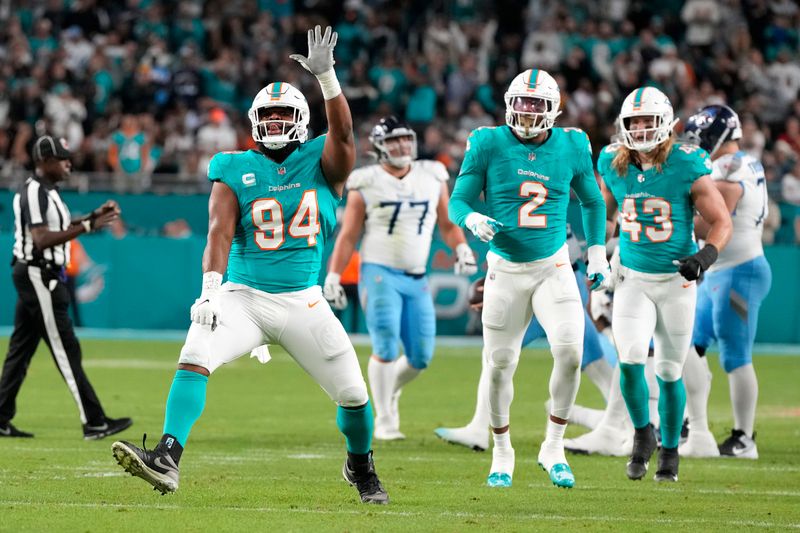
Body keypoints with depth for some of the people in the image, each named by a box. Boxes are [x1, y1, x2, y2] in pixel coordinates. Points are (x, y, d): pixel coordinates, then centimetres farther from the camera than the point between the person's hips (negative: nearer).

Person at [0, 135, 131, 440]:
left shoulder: (46, 192, 16)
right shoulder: (34, 192, -16)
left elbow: (61, 229, 24)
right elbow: (41, 239, -24)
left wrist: (94, 216, 12)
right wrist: (87, 227, -25)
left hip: (40, 277, 11)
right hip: (38, 275, -11)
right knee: (66, 349, -10)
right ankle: (94, 423, -12)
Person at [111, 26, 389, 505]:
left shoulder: (322, 163, 2)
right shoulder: (236, 172, 1)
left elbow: (343, 131, -19)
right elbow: (220, 232, -10)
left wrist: (327, 77, -33)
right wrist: (210, 289, -25)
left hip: (304, 302, 0)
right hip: (244, 297, 0)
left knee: (353, 393, 3)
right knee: (194, 358, -25)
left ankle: (361, 466, 33)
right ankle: (167, 458, -33)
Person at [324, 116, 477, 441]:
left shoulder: (433, 178, 9)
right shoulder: (366, 185, -1)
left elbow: (447, 224, 17)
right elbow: (348, 236, 3)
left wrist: (461, 249, -1)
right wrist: (333, 277, -2)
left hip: (416, 280, 4)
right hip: (379, 273, -4)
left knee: (421, 357, 2)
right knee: (386, 348, -13)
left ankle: (389, 392, 33)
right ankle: (384, 420, -1)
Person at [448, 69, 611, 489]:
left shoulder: (571, 148, 0)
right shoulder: (489, 145, -6)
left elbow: (592, 202, 17)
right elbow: (458, 201, -2)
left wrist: (597, 254, 13)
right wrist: (474, 220, -24)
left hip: (552, 267, 0)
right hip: (505, 269, 0)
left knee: (570, 351, -18)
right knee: (499, 366, 4)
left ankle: (553, 447, -1)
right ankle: (502, 452, 25)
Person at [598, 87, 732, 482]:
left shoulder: (687, 168, -13)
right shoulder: (614, 166, -3)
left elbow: (721, 223, -7)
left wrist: (706, 256, -25)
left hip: (677, 282, -2)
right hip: (633, 279, 2)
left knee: (669, 373, 6)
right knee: (630, 360, -17)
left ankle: (670, 450, 27)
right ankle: (642, 433, 8)